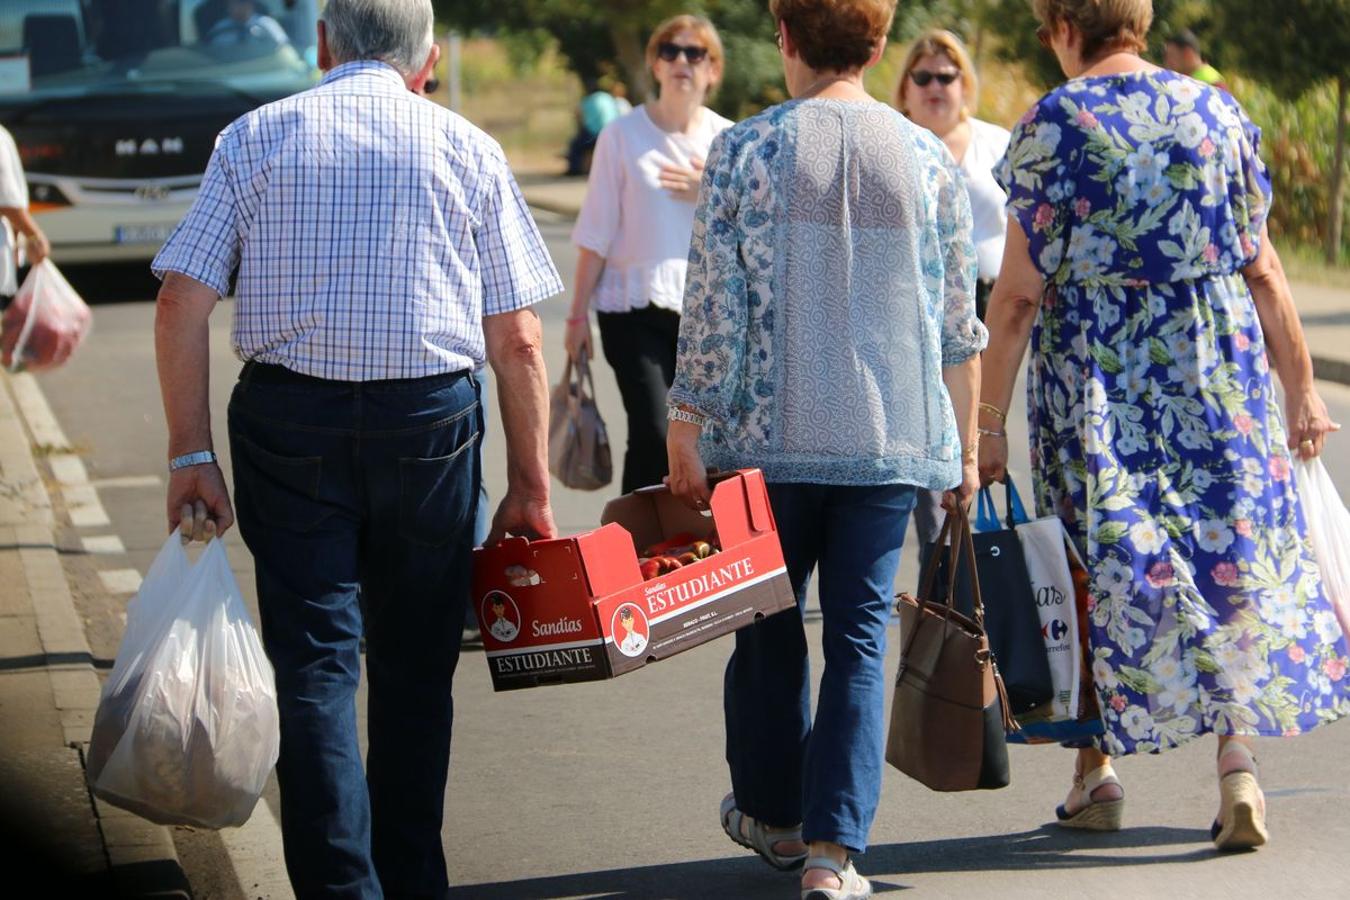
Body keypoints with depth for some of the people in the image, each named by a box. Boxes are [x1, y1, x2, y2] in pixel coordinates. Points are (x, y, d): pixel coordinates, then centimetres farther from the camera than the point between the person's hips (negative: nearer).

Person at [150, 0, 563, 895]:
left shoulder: (254, 137, 5)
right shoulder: (468, 150, 5)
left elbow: (181, 304, -4)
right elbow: (517, 340, 1)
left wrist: (191, 453, -1)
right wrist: (531, 484, 7)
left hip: (288, 420, 0)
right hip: (430, 421, 1)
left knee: (315, 665, 3)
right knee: (415, 669, 14)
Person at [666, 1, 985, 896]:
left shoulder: (745, 152, -5)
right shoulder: (930, 159, 2)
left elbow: (713, 307, -8)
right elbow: (957, 322, 5)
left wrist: (689, 423, 0)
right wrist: (965, 446, 14)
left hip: (770, 435, -1)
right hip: (893, 438, 1)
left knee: (768, 624, 15)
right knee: (859, 634, 4)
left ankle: (772, 813, 30)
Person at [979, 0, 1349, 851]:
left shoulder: (1052, 125, -8)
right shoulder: (1216, 109, 2)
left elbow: (1019, 292, -9)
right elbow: (1262, 270, 4)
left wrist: (989, 417, -3)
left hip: (1094, 375, -2)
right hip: (1217, 370, 2)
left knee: (1104, 566, 9)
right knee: (1233, 562, 10)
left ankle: (1098, 771, 15)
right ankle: (1239, 758, 0)